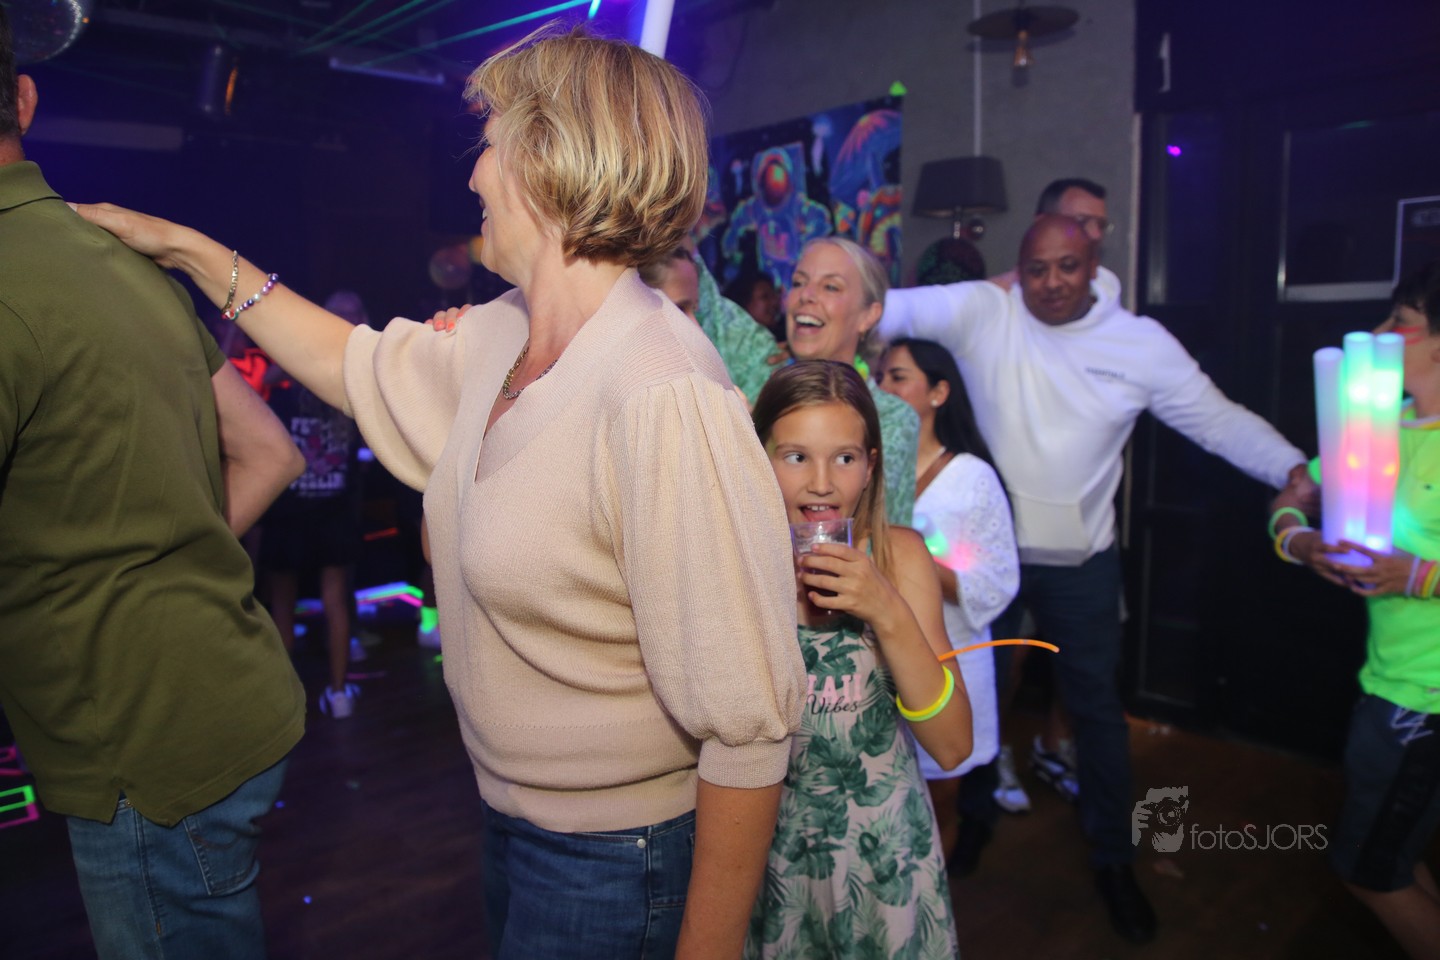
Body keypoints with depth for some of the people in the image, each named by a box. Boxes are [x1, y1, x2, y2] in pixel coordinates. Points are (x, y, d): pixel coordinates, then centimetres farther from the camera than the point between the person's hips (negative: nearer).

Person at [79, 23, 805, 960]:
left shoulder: (665, 399, -31)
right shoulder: (501, 336, -2)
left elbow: (746, 725, -29)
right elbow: (361, 365, 17)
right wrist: (189, 247, 20)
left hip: (613, 866, -8)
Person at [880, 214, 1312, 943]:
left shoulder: (1141, 342, -5)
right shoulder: (982, 311, -9)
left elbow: (1218, 419, -3)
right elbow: (899, 308, -18)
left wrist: (1296, 470, -15)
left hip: (1082, 560, 1)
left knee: (1096, 704, 14)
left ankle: (1112, 858, 36)